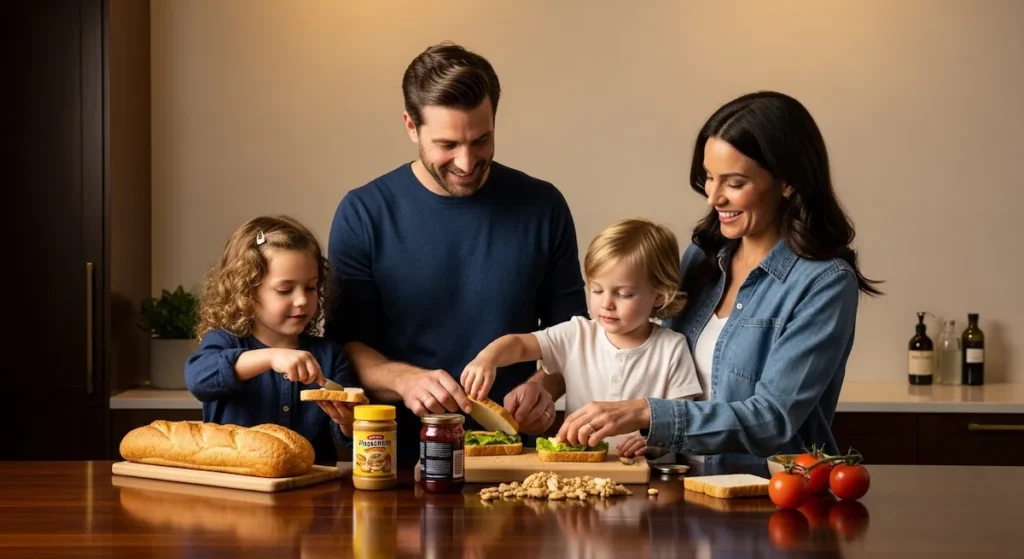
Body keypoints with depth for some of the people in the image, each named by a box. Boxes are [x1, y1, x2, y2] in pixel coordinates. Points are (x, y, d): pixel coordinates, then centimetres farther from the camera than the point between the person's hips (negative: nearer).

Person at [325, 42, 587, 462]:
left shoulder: (542, 207, 6)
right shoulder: (363, 215, 2)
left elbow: (569, 330, 12)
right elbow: (346, 344, 1)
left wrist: (544, 384, -8)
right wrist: (404, 379, -18)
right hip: (405, 455, -1)